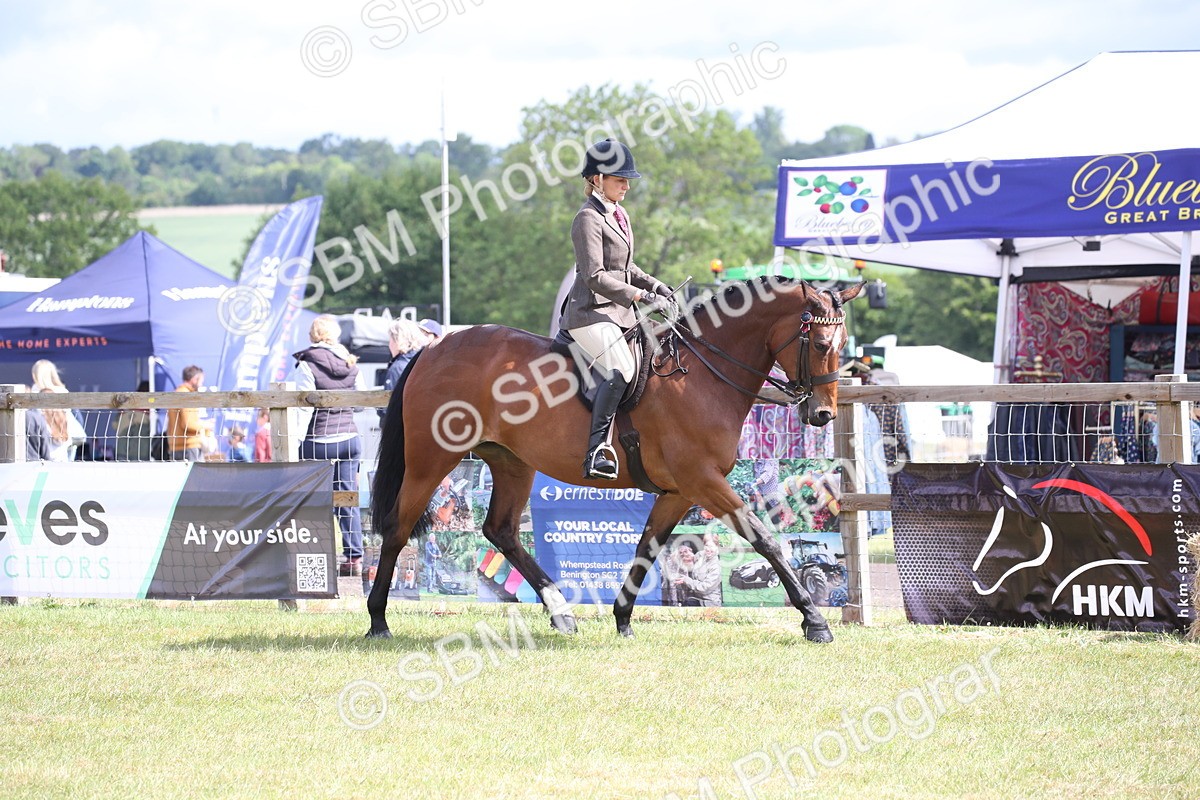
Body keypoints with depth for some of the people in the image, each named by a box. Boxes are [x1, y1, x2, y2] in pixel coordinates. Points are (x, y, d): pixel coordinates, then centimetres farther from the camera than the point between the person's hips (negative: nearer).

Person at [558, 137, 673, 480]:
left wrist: (654, 285, 10)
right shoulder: (589, 219, -11)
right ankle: (596, 452, -38)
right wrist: (641, 297, -22)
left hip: (618, 312, 10)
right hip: (591, 313, -10)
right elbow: (595, 277, -19)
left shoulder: (617, 214, 17)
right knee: (621, 368, -30)